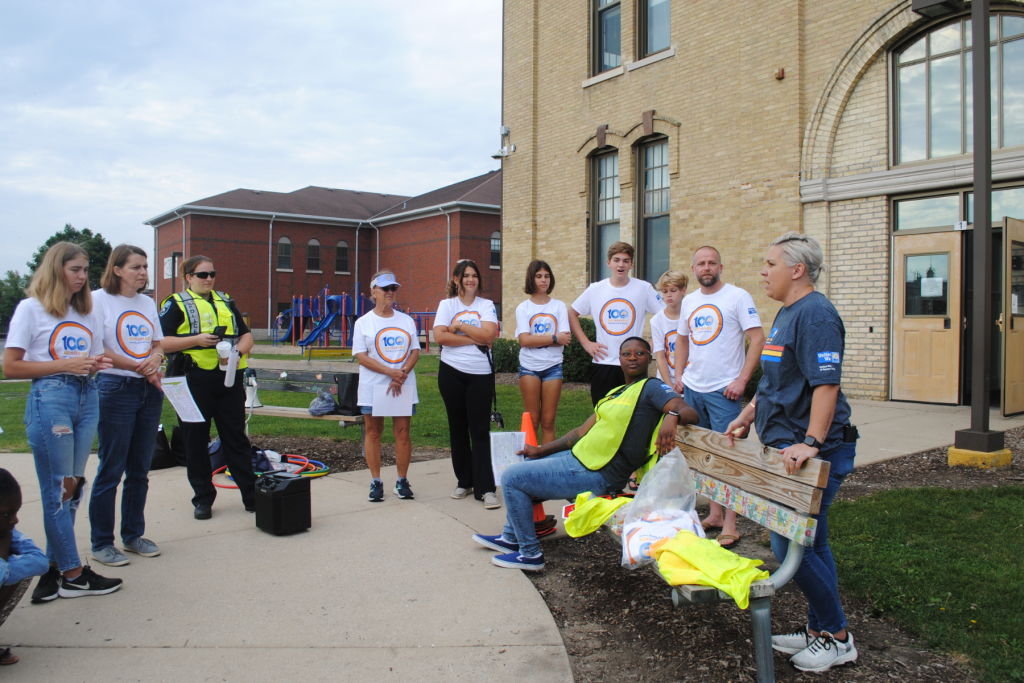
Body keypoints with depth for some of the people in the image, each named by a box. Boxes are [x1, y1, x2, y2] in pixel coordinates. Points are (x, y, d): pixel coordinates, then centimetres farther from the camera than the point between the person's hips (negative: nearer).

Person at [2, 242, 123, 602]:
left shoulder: (88, 312, 17)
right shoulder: (31, 308, -1)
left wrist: (96, 365, -2)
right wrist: (64, 365, -13)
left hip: (87, 397, 6)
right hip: (50, 398, -6)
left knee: (73, 485, 7)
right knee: (57, 488, -1)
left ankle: (54, 569, 17)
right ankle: (73, 575, 6)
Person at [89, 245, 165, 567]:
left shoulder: (147, 303, 15)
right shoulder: (99, 299, -3)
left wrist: (155, 358, -5)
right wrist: (139, 366, -12)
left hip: (150, 390, 6)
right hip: (115, 388, -6)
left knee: (140, 468, 11)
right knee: (111, 470, -2)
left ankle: (133, 535, 22)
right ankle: (101, 543, 8)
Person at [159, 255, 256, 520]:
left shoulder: (226, 301, 17)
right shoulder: (176, 303, 3)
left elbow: (246, 335, 15)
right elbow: (161, 342, -7)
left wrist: (238, 351, -7)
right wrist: (197, 340, -17)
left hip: (229, 378, 3)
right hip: (194, 381, -3)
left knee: (236, 437, 6)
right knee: (196, 440, 4)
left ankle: (251, 495, 11)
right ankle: (203, 498, 16)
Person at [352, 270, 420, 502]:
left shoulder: (407, 320, 11)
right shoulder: (363, 323, 2)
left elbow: (415, 351, 5)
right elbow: (361, 356, -6)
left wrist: (402, 374, -12)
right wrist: (390, 372, -17)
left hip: (403, 387, 2)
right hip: (373, 387, -2)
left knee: (402, 432, 1)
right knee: (373, 432, 3)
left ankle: (402, 481, 10)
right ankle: (376, 482, 12)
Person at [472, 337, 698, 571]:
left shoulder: (651, 387, -9)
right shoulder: (617, 393, 17)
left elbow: (689, 412, -23)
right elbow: (583, 431, 18)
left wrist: (672, 416, -47)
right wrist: (541, 450, 19)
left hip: (597, 475, -10)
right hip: (580, 456, 10)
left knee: (512, 478, -8)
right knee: (527, 462, 26)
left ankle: (530, 553, 4)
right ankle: (511, 538, 34)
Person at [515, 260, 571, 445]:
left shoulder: (559, 306, 7)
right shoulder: (523, 308, 4)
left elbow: (565, 339, -4)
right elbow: (524, 340, -10)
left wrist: (536, 339, -12)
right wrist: (554, 338, -12)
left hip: (553, 367, 1)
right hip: (529, 367, -1)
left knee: (548, 422, 2)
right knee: (532, 421, 0)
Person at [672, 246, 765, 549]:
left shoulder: (737, 296, -6)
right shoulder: (688, 301, 13)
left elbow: (758, 339, -11)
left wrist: (742, 380, -17)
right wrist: (678, 374, 12)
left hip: (723, 390, -6)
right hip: (692, 388, 7)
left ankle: (729, 525, -1)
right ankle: (714, 514, 24)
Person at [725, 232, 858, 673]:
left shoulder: (815, 314, -17)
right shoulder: (787, 313, 16)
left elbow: (826, 384, -26)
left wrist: (811, 444, -31)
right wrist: (748, 415, 27)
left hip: (813, 453, -10)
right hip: (790, 446, 10)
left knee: (790, 547, -6)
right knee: (810, 542, 16)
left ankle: (837, 637, 11)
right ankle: (818, 630, 27)